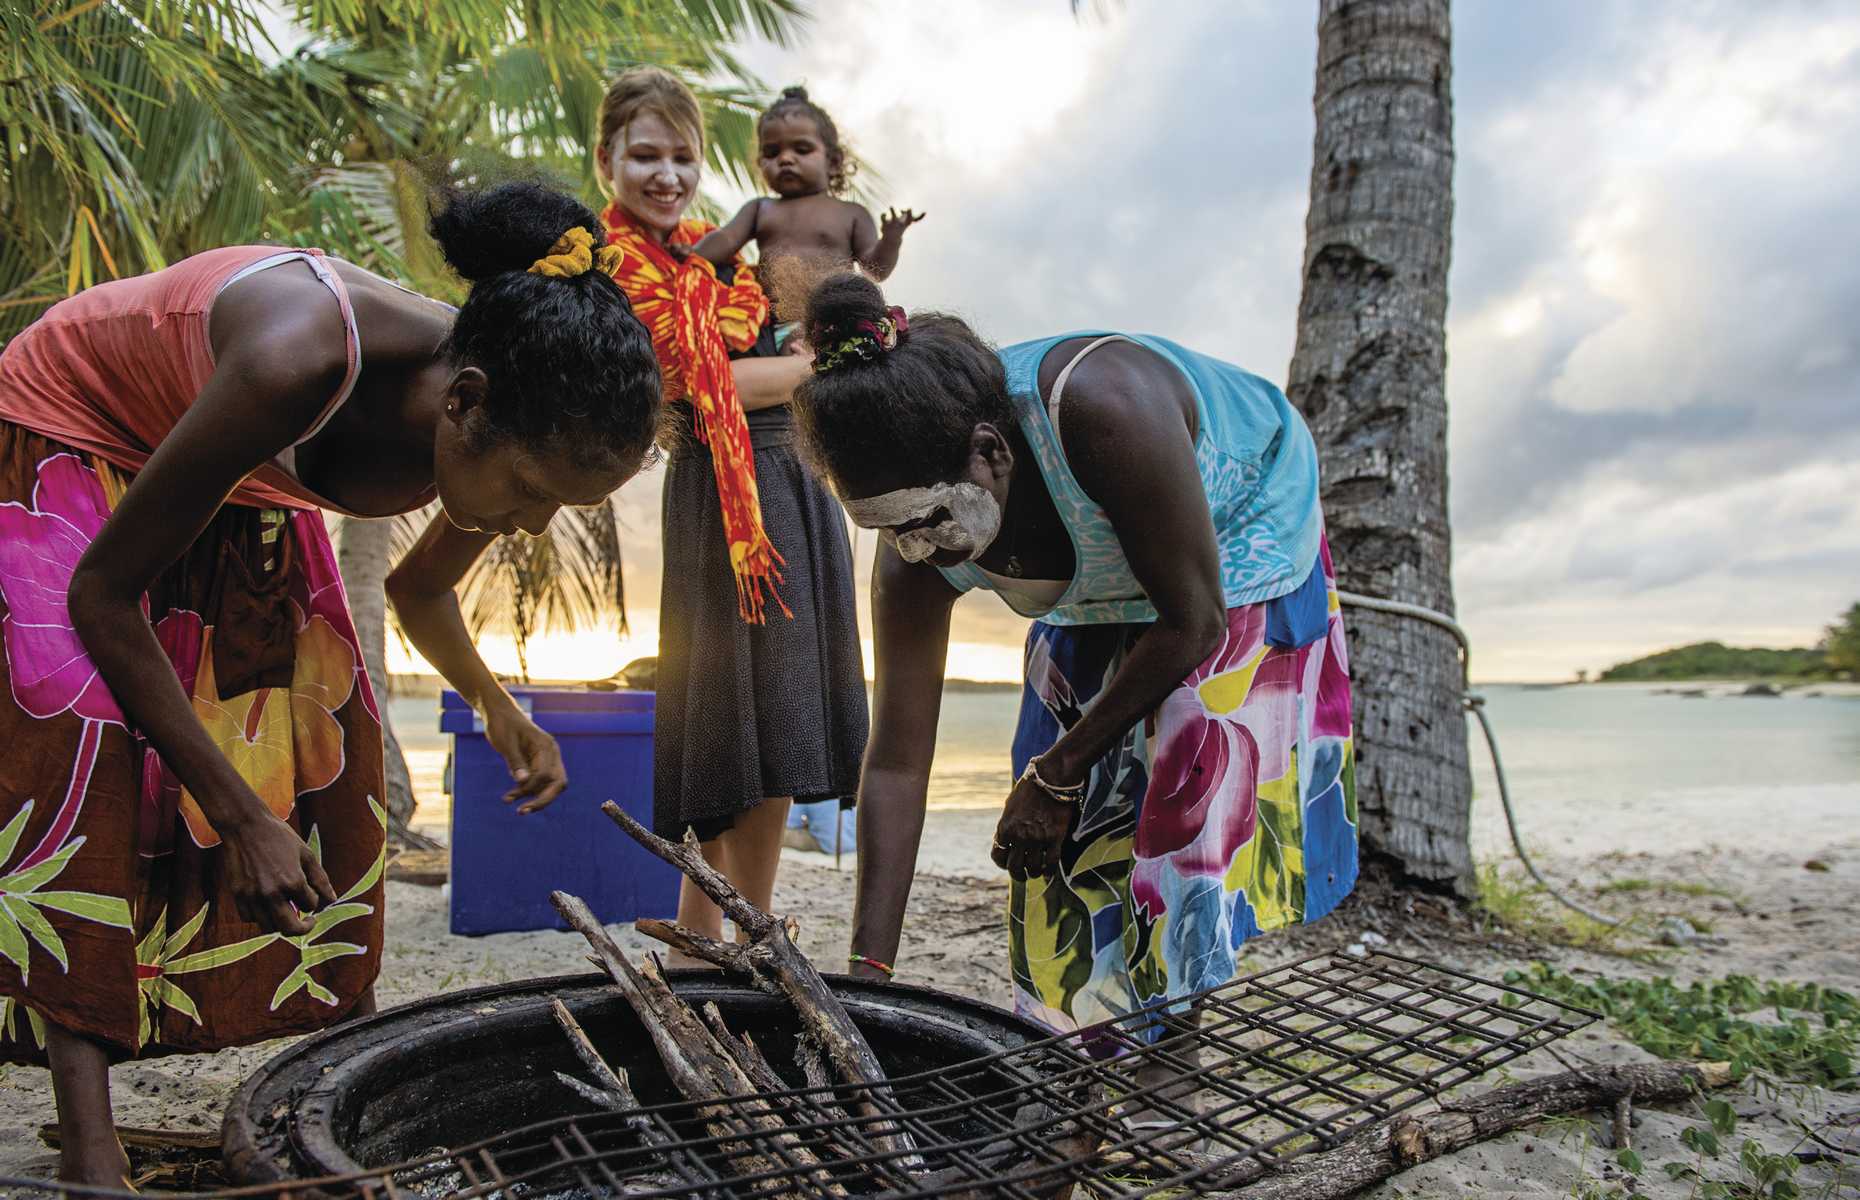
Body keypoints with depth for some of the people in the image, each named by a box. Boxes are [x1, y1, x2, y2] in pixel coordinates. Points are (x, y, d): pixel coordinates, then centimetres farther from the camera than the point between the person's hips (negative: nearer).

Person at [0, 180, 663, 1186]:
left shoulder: (516, 434, -22)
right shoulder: (299, 358, -43)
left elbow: (420, 588, 2)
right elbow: (104, 594, -30)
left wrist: (495, 704, -12)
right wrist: (238, 813, -28)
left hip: (247, 490, 6)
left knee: (326, 738, -4)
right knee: (90, 740, -21)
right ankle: (88, 1146, -17)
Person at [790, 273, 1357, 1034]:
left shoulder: (1102, 408, -42)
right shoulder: (915, 554, -25)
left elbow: (1190, 621, -29)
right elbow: (896, 764, -19)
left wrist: (1056, 776, -19)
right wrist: (868, 972, -21)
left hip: (1237, 570, -4)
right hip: (1098, 610, 5)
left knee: (1203, 833, -14)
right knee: (1064, 852, 1)